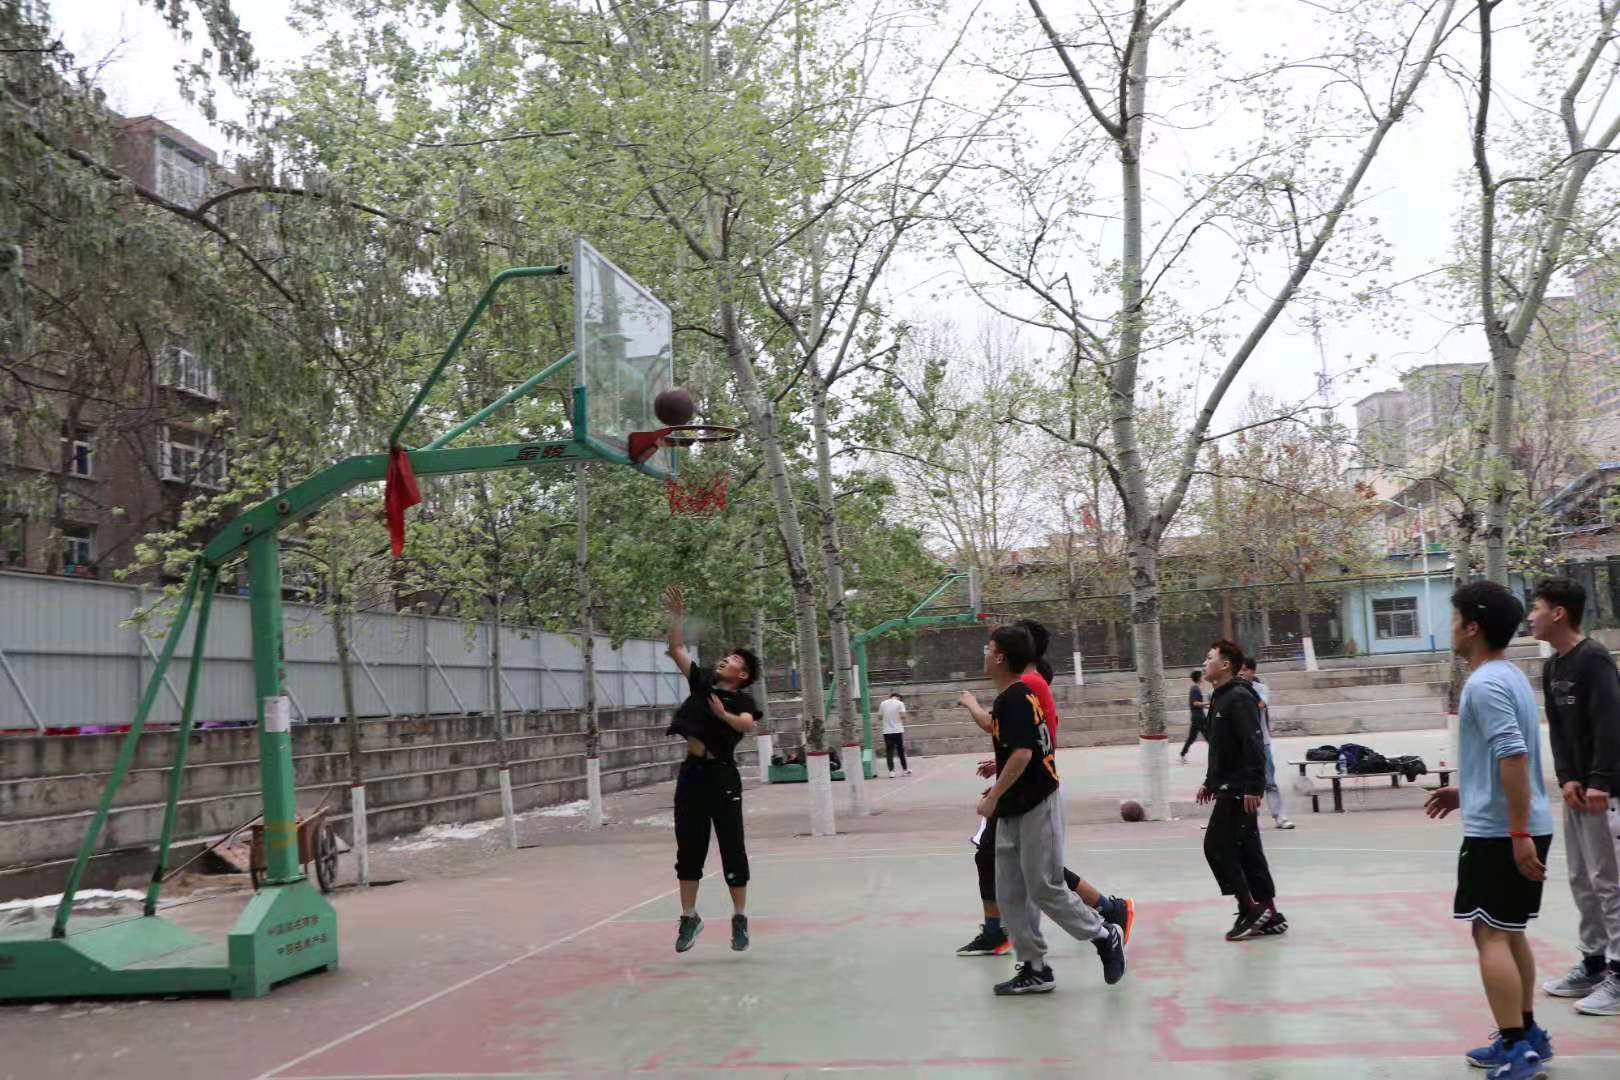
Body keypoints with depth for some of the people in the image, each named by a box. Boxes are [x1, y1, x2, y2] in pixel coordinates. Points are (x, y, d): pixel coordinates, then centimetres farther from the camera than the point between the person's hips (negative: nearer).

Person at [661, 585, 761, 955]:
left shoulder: (742, 699, -2)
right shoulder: (703, 681, 11)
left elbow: (747, 724, -23)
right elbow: (676, 650, 9)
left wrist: (724, 715, -41)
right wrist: (676, 616, 0)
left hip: (721, 775, -5)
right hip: (691, 772, 5)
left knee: (732, 848, 2)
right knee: (689, 848, 10)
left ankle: (739, 918, 14)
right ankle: (689, 917, 21)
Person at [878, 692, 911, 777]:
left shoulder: (883, 704, 7)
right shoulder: (900, 703, -1)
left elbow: (879, 717, 10)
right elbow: (903, 716, -12)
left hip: (887, 731, 1)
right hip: (898, 730, -1)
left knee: (889, 751, 1)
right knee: (901, 750, 11)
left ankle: (891, 772, -7)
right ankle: (906, 769, 19)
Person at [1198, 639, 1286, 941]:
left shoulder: (1240, 697, -15)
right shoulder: (1219, 697, 15)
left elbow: (1254, 745, -23)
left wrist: (1253, 787, -27)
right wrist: (1210, 781, 23)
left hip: (1239, 790, -10)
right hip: (1229, 788, 10)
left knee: (1216, 846, -8)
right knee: (1246, 850, 11)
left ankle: (1250, 909, -3)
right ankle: (1267, 914, 15)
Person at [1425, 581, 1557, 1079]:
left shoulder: (1484, 684, -17)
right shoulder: (1509, 675, 13)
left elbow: (1514, 757, -25)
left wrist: (1518, 835, -25)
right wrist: (1465, 792, 24)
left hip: (1498, 831, -10)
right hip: (1519, 827, 10)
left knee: (1490, 935, -5)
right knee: (1509, 931, 17)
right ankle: (1526, 1036, 25)